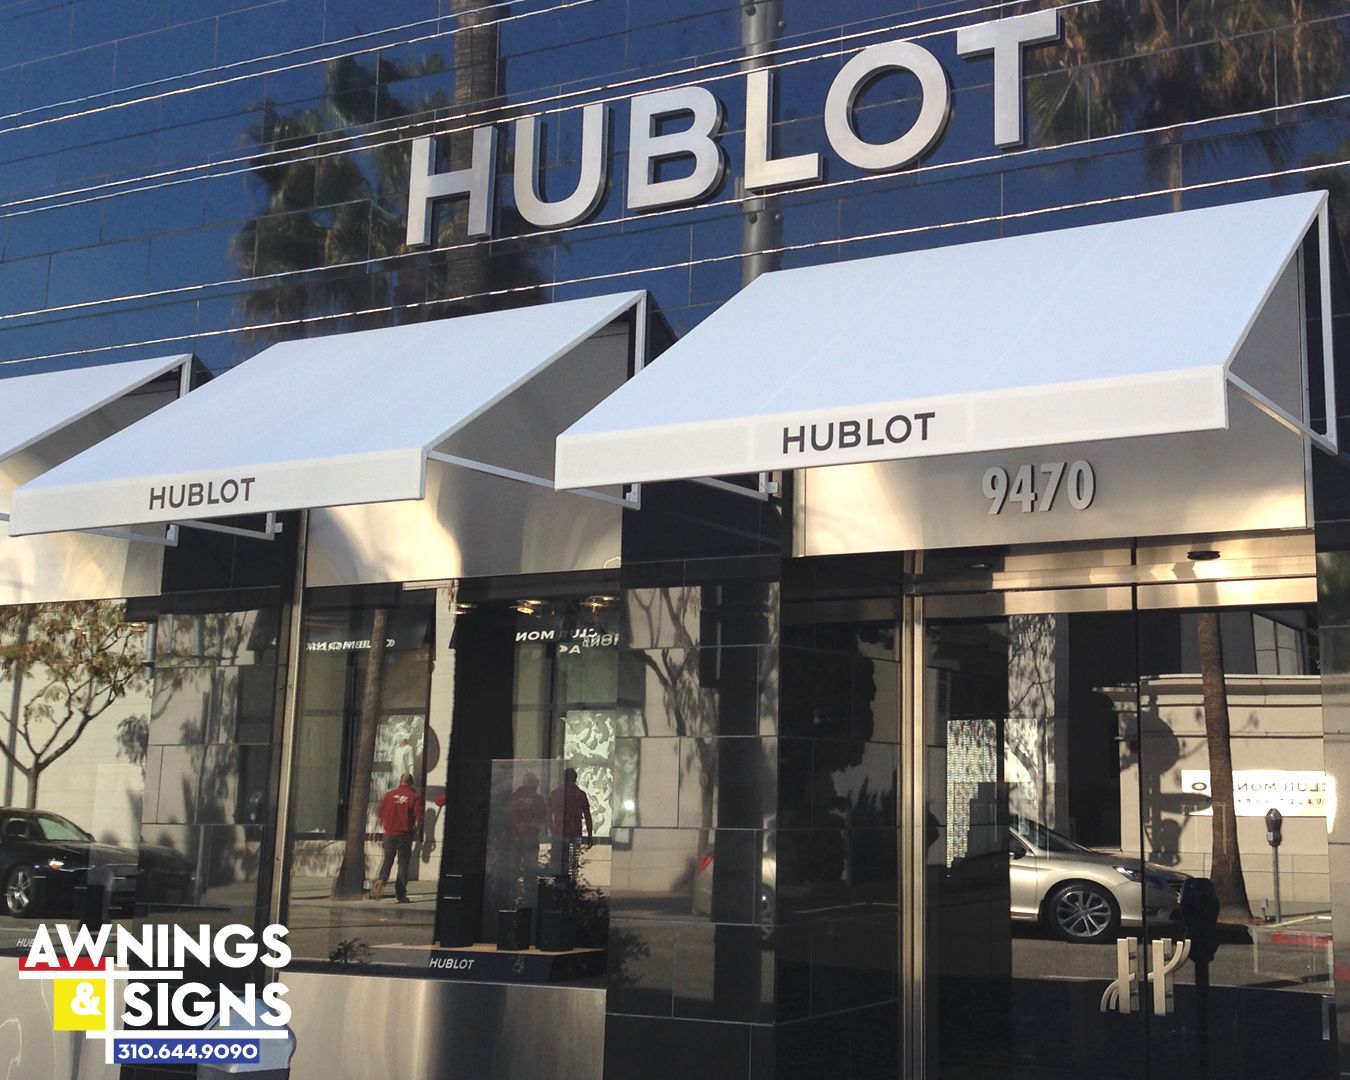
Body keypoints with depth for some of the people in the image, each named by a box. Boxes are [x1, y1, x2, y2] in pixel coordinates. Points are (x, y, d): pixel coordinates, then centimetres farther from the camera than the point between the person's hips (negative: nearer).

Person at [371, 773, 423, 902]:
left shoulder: (389, 795, 3)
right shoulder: (415, 797, -3)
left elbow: (380, 814, 7)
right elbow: (419, 818, -8)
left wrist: (383, 829, 20)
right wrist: (415, 832, 7)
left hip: (389, 834, 2)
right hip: (405, 835, -2)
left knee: (387, 860, 15)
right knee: (403, 863, 5)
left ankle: (381, 879, -11)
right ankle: (400, 894, 3)